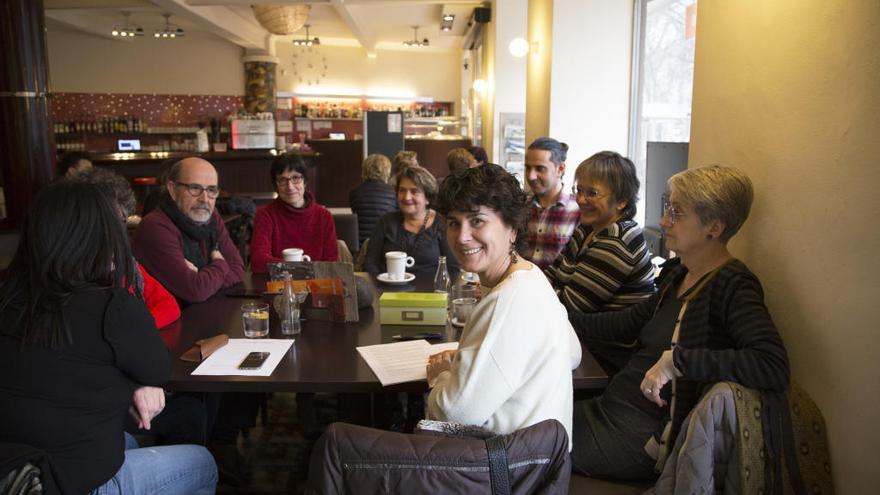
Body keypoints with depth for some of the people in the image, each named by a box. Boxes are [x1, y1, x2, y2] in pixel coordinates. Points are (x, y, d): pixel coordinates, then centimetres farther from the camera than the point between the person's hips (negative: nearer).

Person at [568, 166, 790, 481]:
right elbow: (631, 322, 19)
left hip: (641, 438, -7)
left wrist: (675, 360, -31)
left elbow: (774, 367, -31)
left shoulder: (733, 286, -16)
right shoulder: (678, 272, 9)